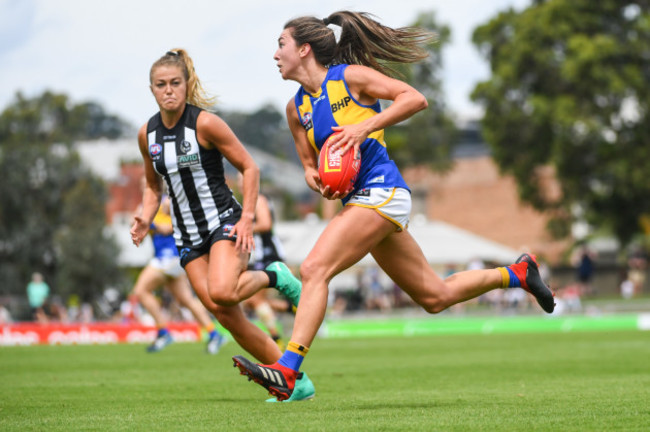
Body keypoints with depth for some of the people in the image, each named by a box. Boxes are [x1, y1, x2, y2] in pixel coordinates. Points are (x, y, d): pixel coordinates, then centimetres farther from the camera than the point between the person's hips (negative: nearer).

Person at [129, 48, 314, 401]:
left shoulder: (205, 123, -12)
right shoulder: (146, 134, 5)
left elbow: (249, 168, -7)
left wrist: (247, 218, -15)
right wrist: (145, 219, 1)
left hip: (224, 222, -5)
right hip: (187, 236, 5)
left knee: (221, 292, -32)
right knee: (226, 316, -7)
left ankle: (274, 277, 2)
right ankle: (297, 382, 3)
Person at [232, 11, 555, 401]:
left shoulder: (348, 76, -5)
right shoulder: (296, 108, 16)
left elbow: (415, 98, -11)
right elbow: (310, 163, 21)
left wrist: (365, 127, -20)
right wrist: (315, 180, -3)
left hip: (381, 192, -9)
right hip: (359, 199, 9)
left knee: (314, 269, -22)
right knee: (435, 297, 14)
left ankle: (287, 371, -27)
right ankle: (517, 273, 31)